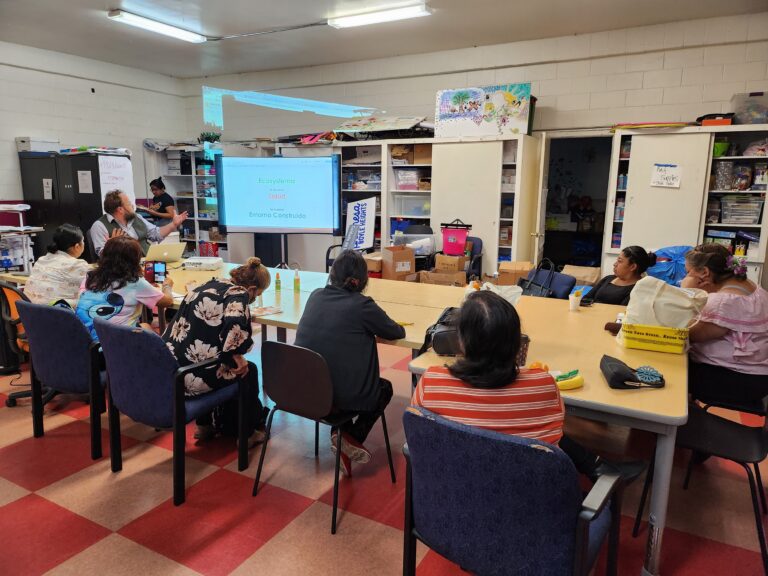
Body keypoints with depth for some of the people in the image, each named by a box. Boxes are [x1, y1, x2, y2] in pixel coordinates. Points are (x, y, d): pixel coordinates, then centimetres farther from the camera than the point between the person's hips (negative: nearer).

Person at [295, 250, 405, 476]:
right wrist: (376, 326, 20)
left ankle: (341, 432, 22)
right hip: (339, 395, -6)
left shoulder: (316, 296, 2)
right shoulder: (362, 305, -13)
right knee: (385, 388, 23)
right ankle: (351, 438, 10)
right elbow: (398, 332, 1)